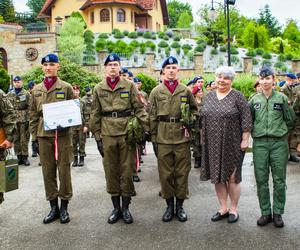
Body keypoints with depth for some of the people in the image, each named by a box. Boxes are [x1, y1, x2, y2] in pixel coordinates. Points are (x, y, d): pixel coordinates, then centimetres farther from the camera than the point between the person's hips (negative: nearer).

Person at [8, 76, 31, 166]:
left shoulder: (26, 94, 2)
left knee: (24, 139, -1)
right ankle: (19, 156, 15)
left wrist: (28, 120, -9)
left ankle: (25, 156, 7)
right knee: (16, 139, 7)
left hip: (24, 120, -3)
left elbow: (29, 107, -2)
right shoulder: (10, 94, 13)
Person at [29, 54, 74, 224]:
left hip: (63, 134, -3)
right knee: (48, 171, 7)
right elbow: (34, 115, 12)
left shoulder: (66, 87, 0)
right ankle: (54, 207, 19)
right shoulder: (37, 90, 10)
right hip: (44, 134, 3)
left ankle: (64, 207, 15)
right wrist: (34, 136, 7)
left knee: (64, 170, 2)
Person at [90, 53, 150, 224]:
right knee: (111, 171, 7)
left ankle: (126, 208, 17)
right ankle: (116, 208, 20)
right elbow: (95, 115, 8)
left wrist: (148, 129, -9)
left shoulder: (129, 85, 2)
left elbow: (139, 108, 0)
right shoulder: (99, 89, 7)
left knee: (127, 171, 4)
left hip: (127, 133, -2)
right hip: (107, 135, 2)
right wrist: (97, 137, 3)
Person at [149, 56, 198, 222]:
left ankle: (180, 206, 19)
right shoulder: (156, 92, 5)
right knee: (165, 173, 5)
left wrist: (190, 121, 0)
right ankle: (169, 205, 19)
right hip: (163, 138, 0)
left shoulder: (186, 91, 7)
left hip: (182, 137, 1)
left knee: (182, 172, 6)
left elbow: (194, 109, 19)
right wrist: (153, 137, 0)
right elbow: (152, 116, 5)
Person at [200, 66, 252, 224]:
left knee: (232, 177, 4)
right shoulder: (209, 96, 10)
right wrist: (202, 138, 11)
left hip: (232, 144, -4)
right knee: (217, 176, 10)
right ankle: (223, 208, 23)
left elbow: (246, 120, -7)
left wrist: (245, 140, -11)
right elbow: (203, 119, 14)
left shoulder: (237, 96, -4)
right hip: (213, 145, 5)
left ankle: (233, 209, 19)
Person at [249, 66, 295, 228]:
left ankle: (278, 213, 16)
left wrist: (280, 131, 7)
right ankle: (265, 213, 17)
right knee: (261, 180, 5)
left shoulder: (282, 98, 2)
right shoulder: (254, 100, 6)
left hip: (279, 143, -1)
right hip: (260, 144, 2)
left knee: (279, 180, 4)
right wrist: (255, 133, 6)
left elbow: (290, 120, 8)